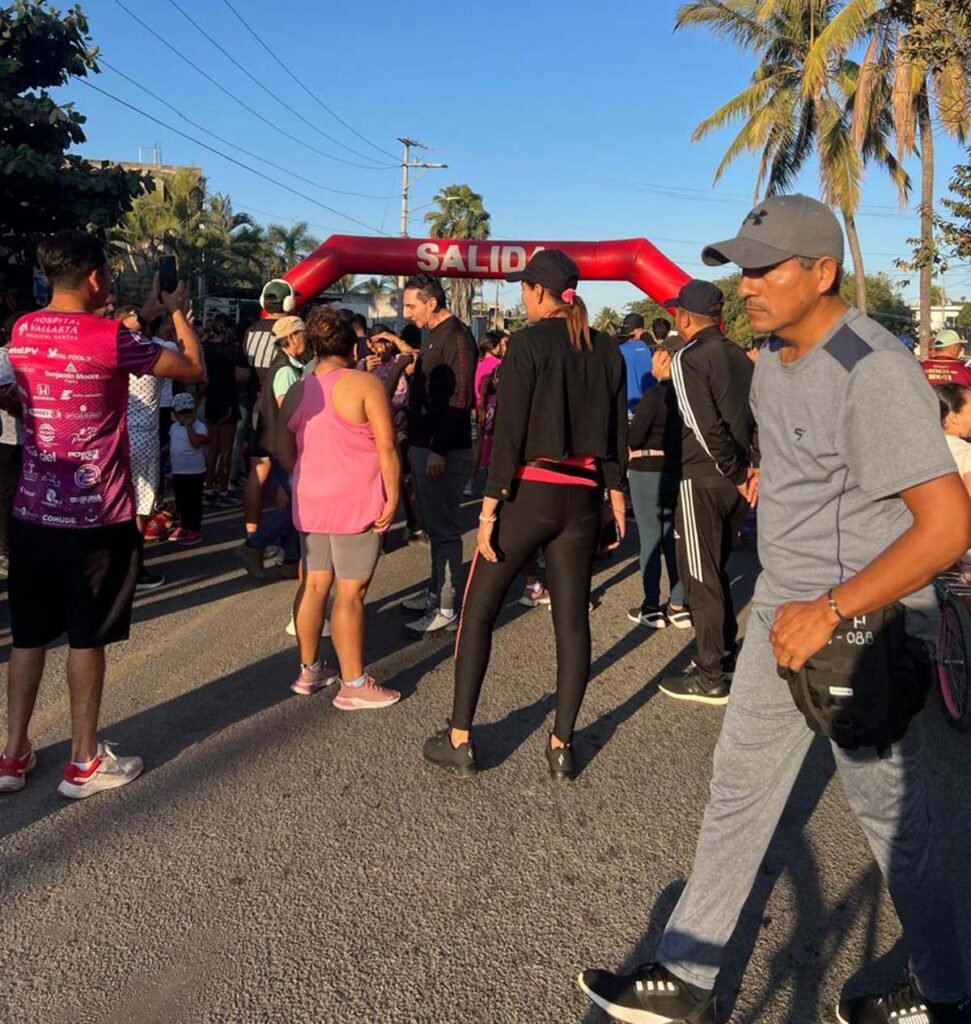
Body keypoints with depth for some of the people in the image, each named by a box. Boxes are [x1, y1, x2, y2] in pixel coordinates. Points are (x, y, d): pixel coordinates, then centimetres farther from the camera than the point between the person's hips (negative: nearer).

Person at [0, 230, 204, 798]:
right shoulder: (109, 337, -15)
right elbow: (195, 369, -7)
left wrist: (144, 318, 21)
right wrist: (177, 313, 8)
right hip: (97, 516, -6)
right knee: (87, 638, 5)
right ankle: (85, 762, 17)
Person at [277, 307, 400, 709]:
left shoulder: (296, 392, 9)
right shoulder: (364, 383, -9)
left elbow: (283, 451, 14)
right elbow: (386, 447, -14)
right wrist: (392, 497, -9)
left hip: (310, 501, 6)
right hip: (356, 504, -6)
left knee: (314, 585, 14)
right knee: (350, 593, -2)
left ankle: (309, 671, 25)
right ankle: (354, 685, 6)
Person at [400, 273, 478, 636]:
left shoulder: (456, 337, -15)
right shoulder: (433, 336, 16)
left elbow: (460, 399, -21)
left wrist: (439, 450, -24)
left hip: (444, 451, -10)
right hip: (425, 445, 10)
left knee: (444, 528, -4)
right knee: (434, 524, 17)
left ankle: (449, 609, 3)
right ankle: (436, 591, 28)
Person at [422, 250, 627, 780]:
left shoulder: (528, 343, -9)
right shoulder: (606, 350, 7)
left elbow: (509, 431, -13)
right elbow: (616, 431, 10)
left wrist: (489, 507, -12)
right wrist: (616, 496, 17)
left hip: (528, 493, -5)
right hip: (583, 498, 5)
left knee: (478, 610, 7)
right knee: (572, 619, 10)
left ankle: (459, 739, 11)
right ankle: (562, 745, 16)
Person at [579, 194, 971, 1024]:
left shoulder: (873, 371, -23)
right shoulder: (770, 363, 6)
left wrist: (832, 613, -27)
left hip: (862, 625, -8)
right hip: (785, 613, 9)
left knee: (892, 814, 10)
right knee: (739, 789, 13)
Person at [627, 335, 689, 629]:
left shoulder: (657, 394, -16)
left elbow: (633, 438, -14)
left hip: (648, 470, -6)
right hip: (678, 470, 6)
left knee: (650, 537, 2)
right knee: (672, 536, 13)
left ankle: (652, 609, 7)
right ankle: (678, 606, 17)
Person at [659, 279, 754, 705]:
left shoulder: (689, 359, -12)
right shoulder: (739, 356, 11)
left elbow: (706, 427, -20)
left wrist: (735, 472, -11)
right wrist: (749, 469, 9)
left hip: (703, 480, -8)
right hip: (735, 480, 8)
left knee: (699, 576, 0)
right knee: (715, 569, 20)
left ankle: (711, 676, 6)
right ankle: (726, 654, 29)